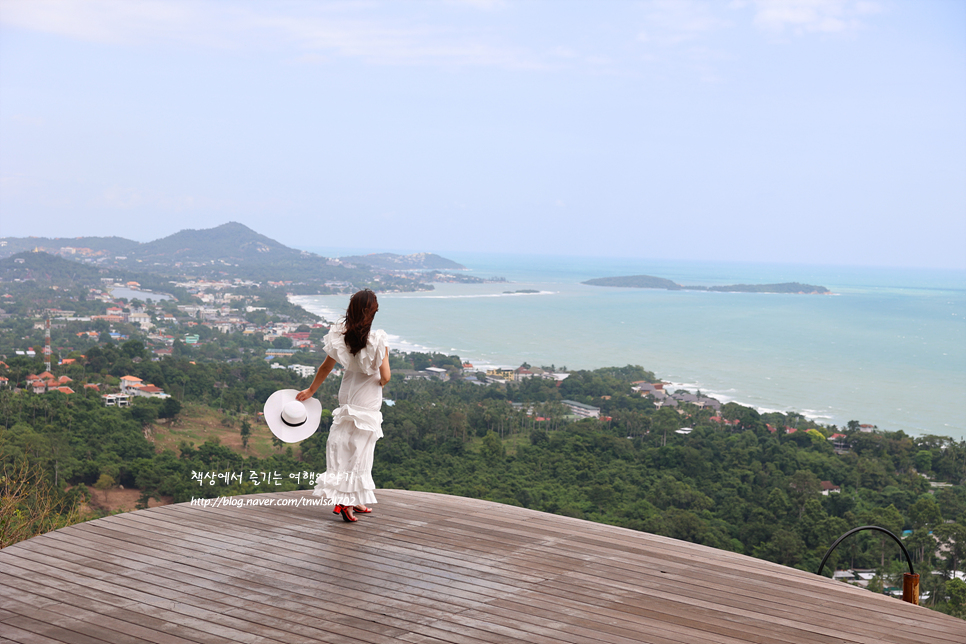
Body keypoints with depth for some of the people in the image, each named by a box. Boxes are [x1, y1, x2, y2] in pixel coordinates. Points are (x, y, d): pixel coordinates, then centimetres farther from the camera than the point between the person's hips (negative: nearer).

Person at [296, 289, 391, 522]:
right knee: (360, 452, 4)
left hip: (347, 396, 5)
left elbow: (326, 367, 3)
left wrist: (310, 390, 17)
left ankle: (352, 501, 18)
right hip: (368, 401, -5)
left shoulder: (341, 337, -7)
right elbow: (385, 376, -21)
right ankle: (347, 501, 4)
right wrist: (381, 383, 3)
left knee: (344, 449, 12)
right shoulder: (377, 340, -20)